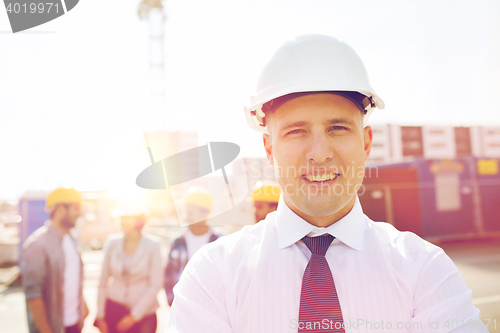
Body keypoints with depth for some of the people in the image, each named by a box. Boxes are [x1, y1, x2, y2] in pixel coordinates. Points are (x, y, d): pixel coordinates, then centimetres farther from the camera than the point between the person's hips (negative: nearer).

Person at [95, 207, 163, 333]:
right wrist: (100, 316, 5)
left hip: (143, 312, -2)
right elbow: (103, 281, 4)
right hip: (113, 307, 2)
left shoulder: (152, 245, -9)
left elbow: (155, 284, -8)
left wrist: (134, 316, -8)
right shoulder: (112, 243, -1)